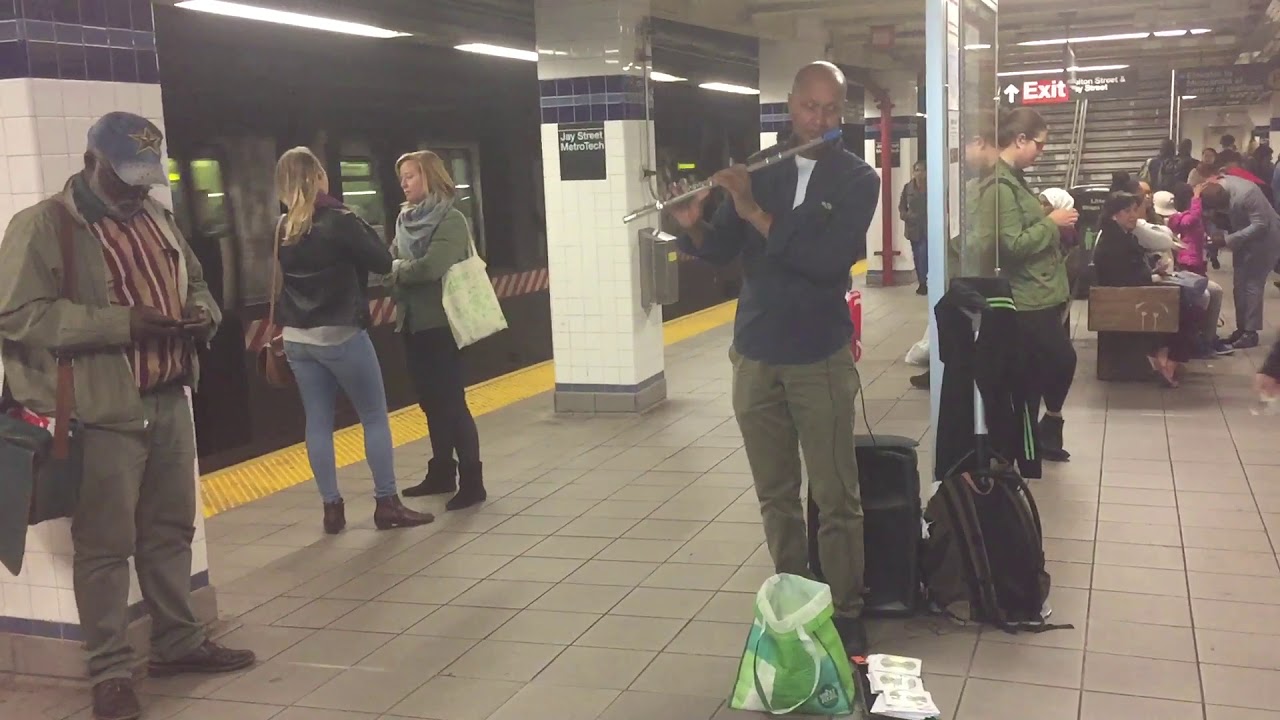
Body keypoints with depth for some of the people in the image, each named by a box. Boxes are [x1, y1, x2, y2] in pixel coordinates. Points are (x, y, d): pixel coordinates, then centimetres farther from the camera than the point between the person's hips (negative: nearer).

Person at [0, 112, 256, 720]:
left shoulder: (157, 218, 13)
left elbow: (194, 281, 25)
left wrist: (203, 313, 0)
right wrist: (122, 323, -23)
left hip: (169, 401, 7)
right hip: (103, 412, -7)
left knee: (171, 530, 17)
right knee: (105, 544, 0)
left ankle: (177, 641, 31)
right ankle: (110, 670, 12)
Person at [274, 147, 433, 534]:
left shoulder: (282, 229, 5)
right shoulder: (339, 220, -13)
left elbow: (280, 280, 12)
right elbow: (383, 263, -8)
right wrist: (362, 227, 3)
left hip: (297, 338, 6)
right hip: (341, 335, -6)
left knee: (317, 422, 8)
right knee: (375, 417, 4)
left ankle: (332, 508, 11)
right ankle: (387, 504, 6)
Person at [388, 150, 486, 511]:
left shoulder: (451, 220, -10)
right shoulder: (407, 220, 12)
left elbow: (432, 266, -22)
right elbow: (391, 259, 8)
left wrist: (397, 272, -8)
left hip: (440, 323, -7)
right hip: (412, 322, 7)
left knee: (451, 402, -5)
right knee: (431, 402, 14)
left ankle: (471, 481, 1)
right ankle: (441, 472, 25)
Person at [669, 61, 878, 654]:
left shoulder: (856, 178, -3)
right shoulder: (756, 170, 8)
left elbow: (831, 259, -18)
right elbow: (722, 251, 5)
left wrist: (756, 213, -22)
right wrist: (693, 226, -17)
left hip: (820, 359, -3)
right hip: (754, 356, 3)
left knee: (836, 497, 0)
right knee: (775, 494, 11)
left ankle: (846, 614, 9)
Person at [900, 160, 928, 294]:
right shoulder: (908, 187, 5)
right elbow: (901, 206, 12)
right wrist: (906, 216, -5)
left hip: (927, 227, -4)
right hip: (913, 227, 4)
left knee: (923, 254, -15)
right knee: (917, 256, 9)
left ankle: (923, 283, -8)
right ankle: (922, 283, 18)